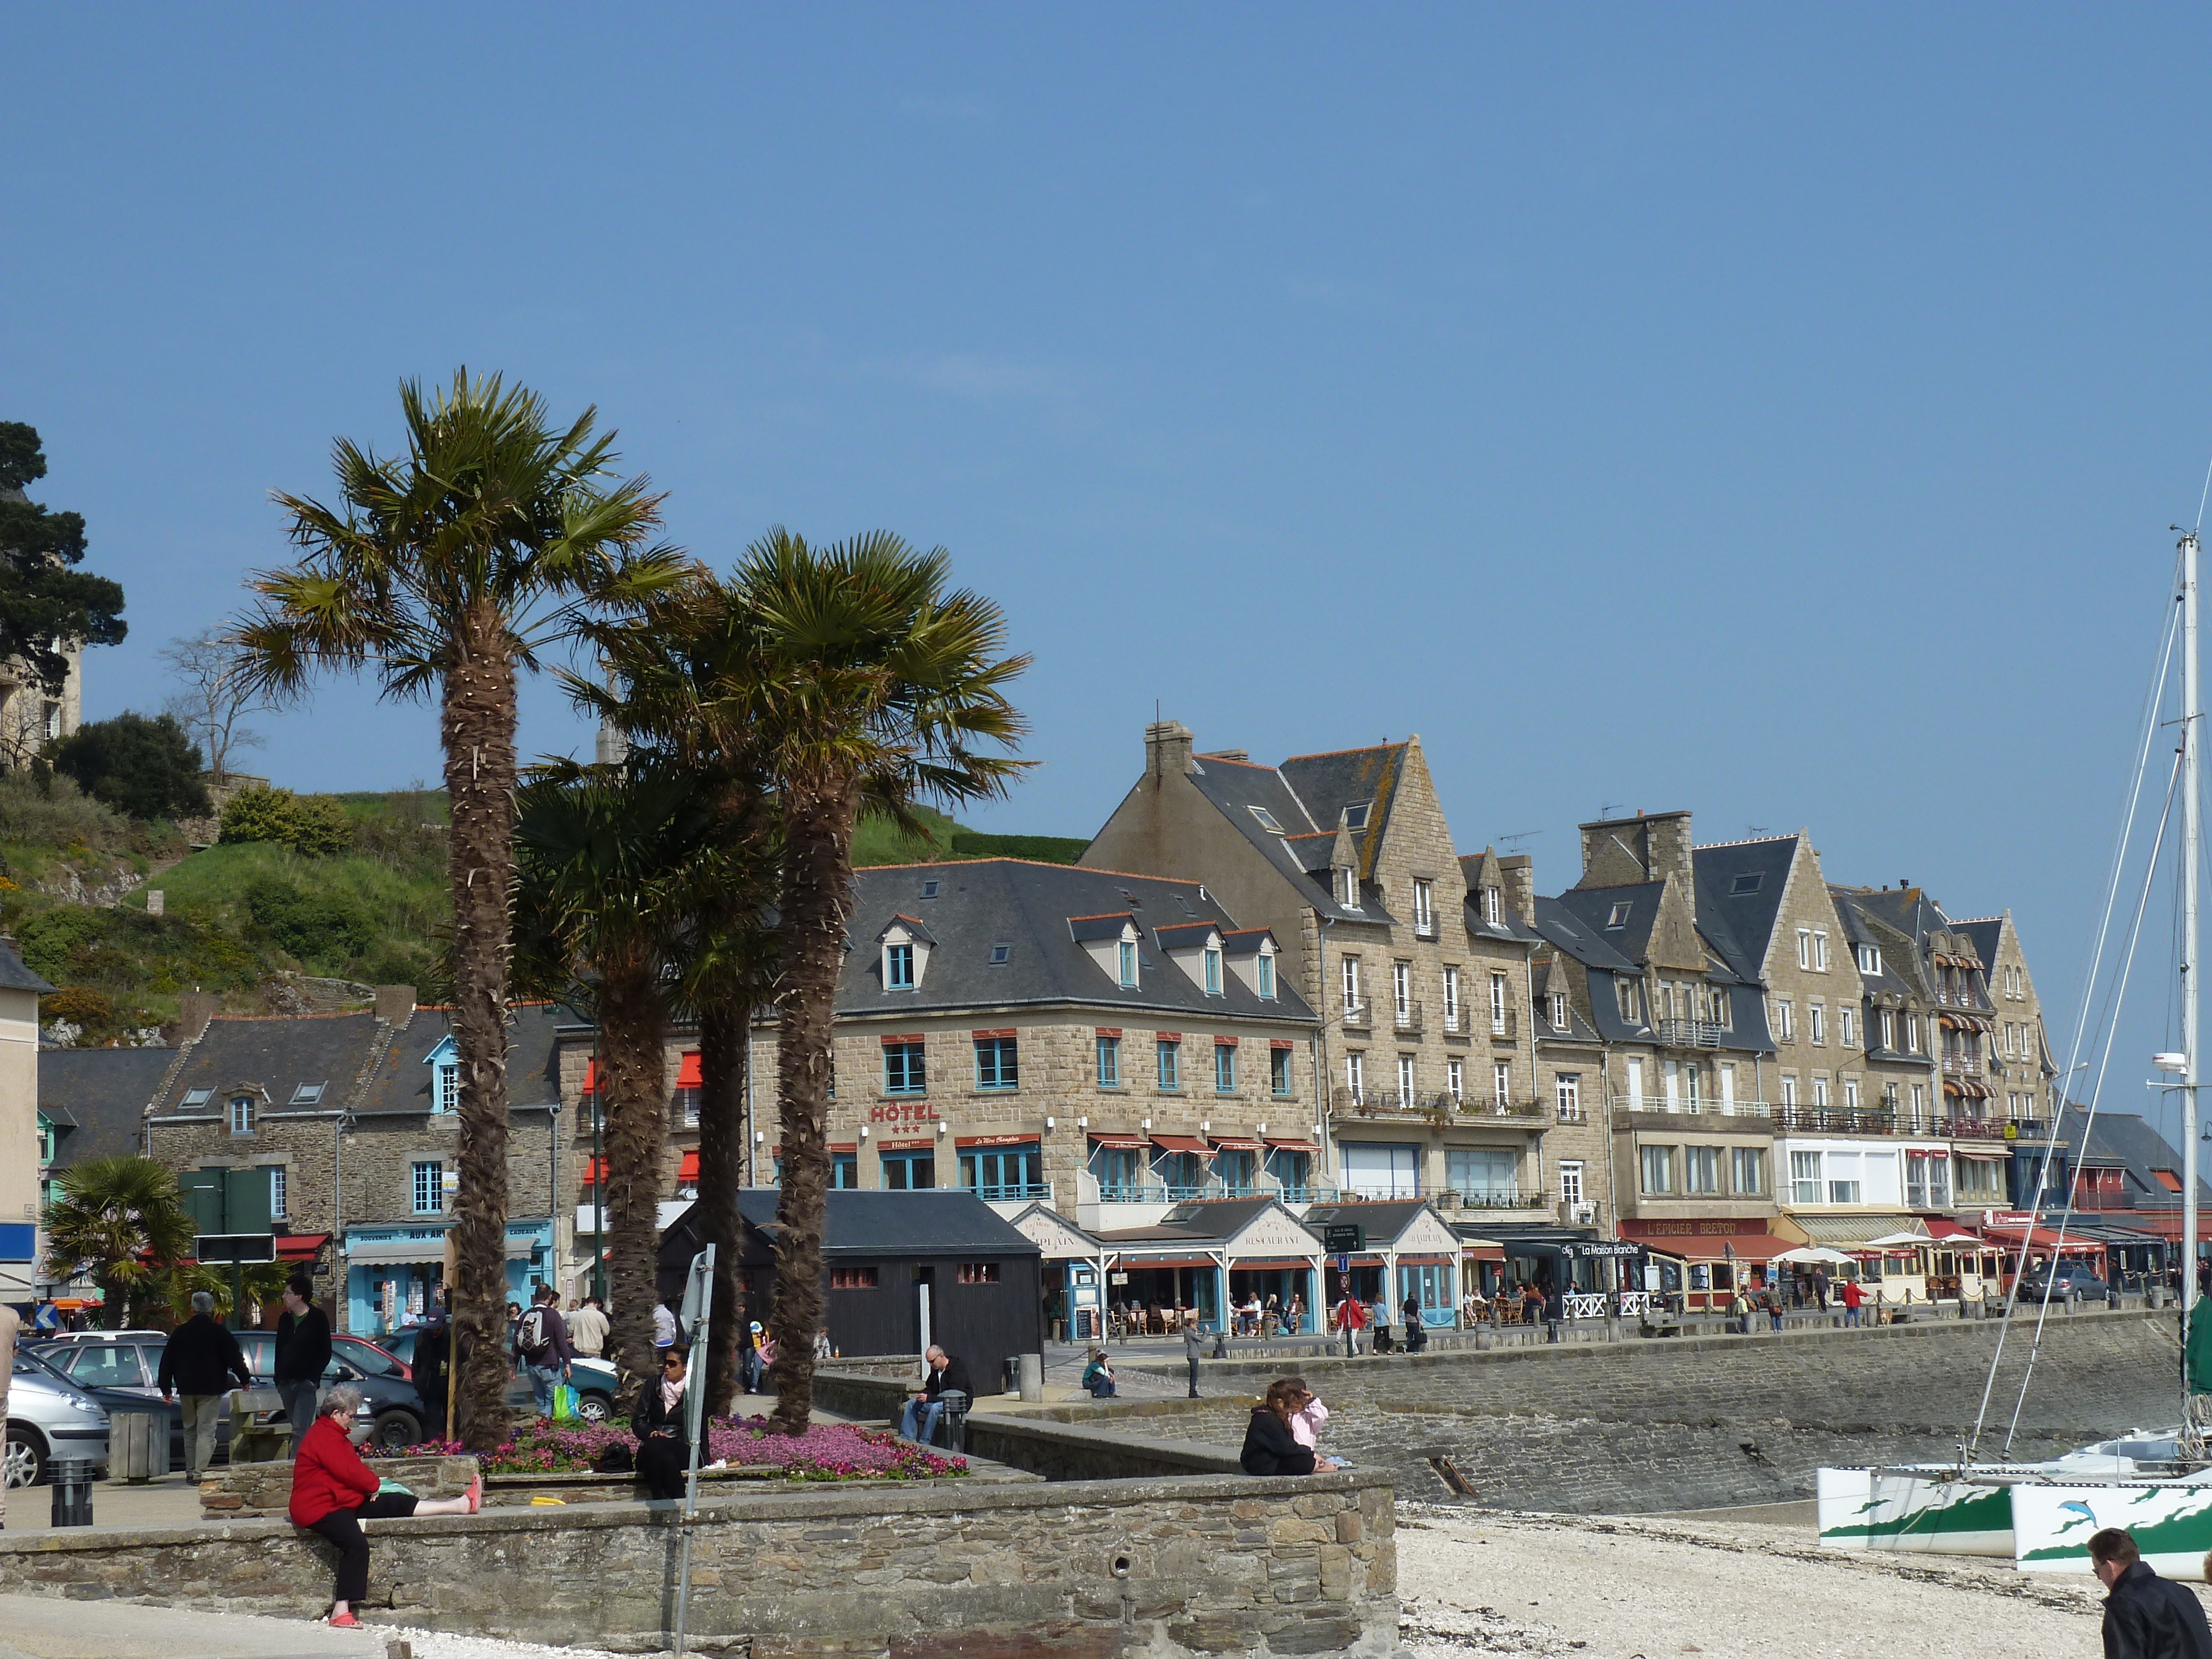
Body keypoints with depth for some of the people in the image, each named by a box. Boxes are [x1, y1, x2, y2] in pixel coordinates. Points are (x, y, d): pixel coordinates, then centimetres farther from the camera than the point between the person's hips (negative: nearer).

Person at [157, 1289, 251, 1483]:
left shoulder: (179, 1333, 9)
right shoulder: (219, 1333, -3)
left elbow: (167, 1363, 13)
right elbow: (235, 1358, -3)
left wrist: (166, 1389, 18)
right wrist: (245, 1380, 9)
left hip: (186, 1388, 4)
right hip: (210, 1389, -4)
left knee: (190, 1430, 16)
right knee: (206, 1431, -6)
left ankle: (190, 1471, 16)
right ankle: (200, 1472, -17)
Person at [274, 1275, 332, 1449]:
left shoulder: (318, 1318, -2)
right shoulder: (285, 1320, 16)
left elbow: (325, 1352, -3)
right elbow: (279, 1350, 20)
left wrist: (314, 1377, -12)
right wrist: (279, 1377, 8)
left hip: (306, 1383, -6)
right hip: (286, 1382, 6)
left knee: (300, 1430, -16)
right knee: (296, 1428, 9)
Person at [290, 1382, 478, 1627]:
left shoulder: (329, 1434, 20)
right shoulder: (323, 1437, -15)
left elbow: (352, 1466, 23)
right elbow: (349, 1470, -19)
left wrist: (371, 1483, 4)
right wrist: (374, 1485, -3)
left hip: (341, 1501, 11)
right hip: (319, 1508, -11)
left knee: (397, 1504, 1)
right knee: (356, 1545, -31)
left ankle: (463, 1505, -3)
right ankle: (341, 1611, -33)